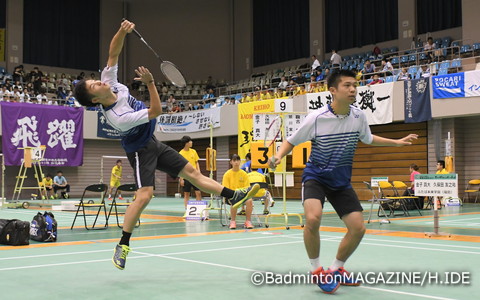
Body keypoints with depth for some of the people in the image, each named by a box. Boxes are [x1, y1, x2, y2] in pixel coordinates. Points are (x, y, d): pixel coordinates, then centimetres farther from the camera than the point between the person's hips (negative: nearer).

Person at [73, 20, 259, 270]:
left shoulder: (109, 82, -13)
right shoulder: (118, 117, -33)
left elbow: (113, 53, -7)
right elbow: (155, 112, -26)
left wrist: (122, 31, -24)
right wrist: (150, 82, -28)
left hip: (152, 144, 8)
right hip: (140, 151, -8)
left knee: (191, 172, 9)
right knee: (144, 194, -21)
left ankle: (232, 196, 14)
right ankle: (123, 245, -8)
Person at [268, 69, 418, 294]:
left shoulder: (358, 117, -6)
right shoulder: (316, 118, -20)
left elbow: (368, 139, 16)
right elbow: (291, 141, -7)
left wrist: (397, 142, 13)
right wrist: (278, 156, -26)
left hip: (341, 181, 5)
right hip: (315, 176, -5)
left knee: (358, 228, -1)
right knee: (313, 218, -30)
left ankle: (335, 270, 24)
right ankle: (316, 271, -5)